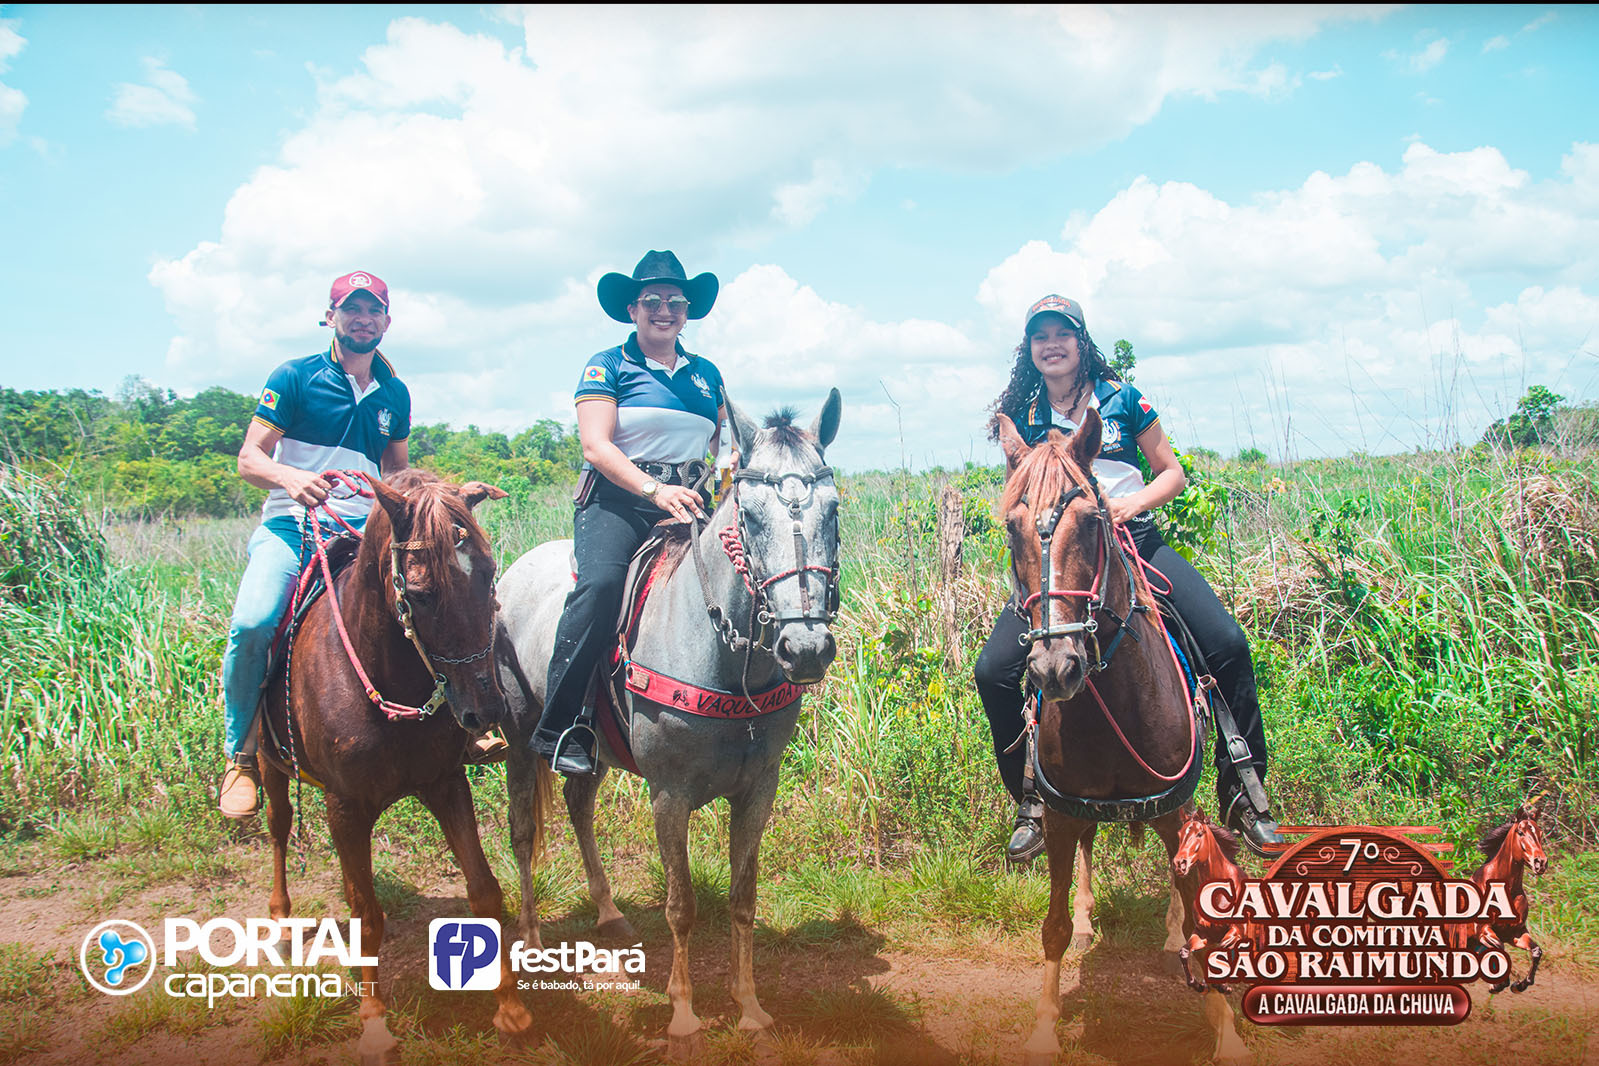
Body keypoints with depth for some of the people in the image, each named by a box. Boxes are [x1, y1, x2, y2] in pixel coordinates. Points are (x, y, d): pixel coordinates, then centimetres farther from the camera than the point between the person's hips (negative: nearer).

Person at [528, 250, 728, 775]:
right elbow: (597, 447, -5)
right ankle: (557, 727, -28)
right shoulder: (607, 367, 7)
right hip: (616, 500, -5)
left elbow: (725, 445, 26)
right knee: (601, 582, -31)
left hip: (687, 500, 5)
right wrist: (655, 490, -19)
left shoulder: (706, 374, 21)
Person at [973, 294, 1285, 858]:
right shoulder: (1020, 417, 9)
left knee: (1227, 645, -19)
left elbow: (1173, 473, 10)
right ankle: (1031, 798, 3)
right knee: (995, 669, -18)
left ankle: (1241, 788, -2)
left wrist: (1133, 502, -10)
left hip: (1135, 541, 0)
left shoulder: (1122, 400, 6)